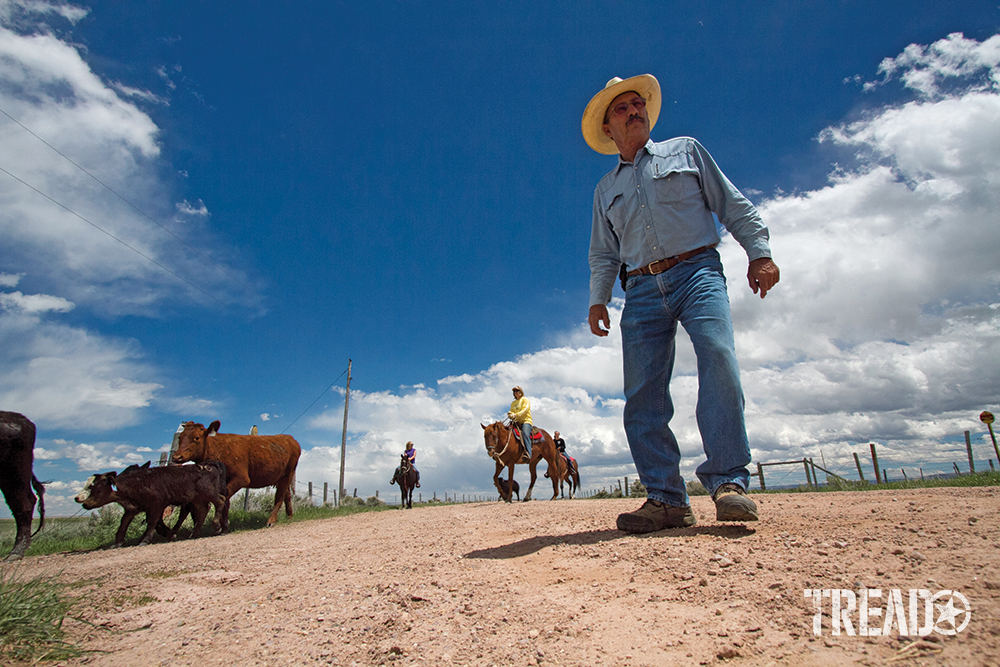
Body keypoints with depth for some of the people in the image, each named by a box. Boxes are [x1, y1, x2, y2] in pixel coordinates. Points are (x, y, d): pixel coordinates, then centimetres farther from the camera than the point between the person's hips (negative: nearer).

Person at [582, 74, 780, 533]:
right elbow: (603, 254, 23)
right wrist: (598, 299, 7)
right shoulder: (606, 189, 25)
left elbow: (733, 205, 13)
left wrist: (758, 252, 0)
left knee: (717, 355, -26)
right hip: (642, 290, 3)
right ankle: (666, 499, -6)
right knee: (643, 393, -9)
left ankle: (728, 481, -21)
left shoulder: (685, 151, 19)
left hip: (696, 271, -2)